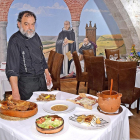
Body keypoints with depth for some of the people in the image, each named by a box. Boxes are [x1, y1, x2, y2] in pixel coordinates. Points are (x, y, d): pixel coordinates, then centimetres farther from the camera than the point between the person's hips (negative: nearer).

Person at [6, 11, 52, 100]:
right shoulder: (15, 41, -16)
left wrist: (47, 74, 16)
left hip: (41, 79, 7)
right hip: (27, 82, -7)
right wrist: (15, 91, -28)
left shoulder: (35, 36, 6)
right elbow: (12, 69, -21)